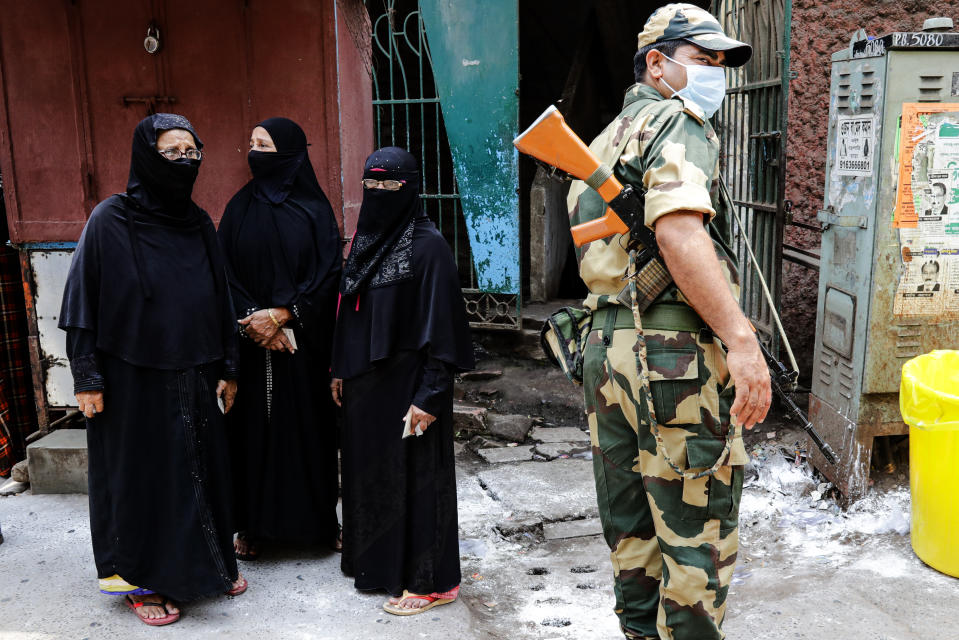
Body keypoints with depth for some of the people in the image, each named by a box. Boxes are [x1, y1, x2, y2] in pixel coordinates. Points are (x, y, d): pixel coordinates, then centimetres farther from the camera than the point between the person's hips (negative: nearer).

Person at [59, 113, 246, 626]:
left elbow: (220, 299, 9)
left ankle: (210, 563, 32)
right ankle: (140, 579, 25)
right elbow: (82, 300, -9)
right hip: (133, 377, -5)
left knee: (203, 467, 13)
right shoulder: (110, 220, -9)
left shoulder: (198, 222, 5)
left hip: (194, 376, 5)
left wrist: (227, 367, 7)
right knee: (141, 473, 7)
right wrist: (87, 378, -12)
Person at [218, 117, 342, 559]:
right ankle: (253, 524, 17)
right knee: (254, 426, 5)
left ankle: (315, 518, 18)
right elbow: (226, 272, 2)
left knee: (307, 424, 4)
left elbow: (328, 273, -7)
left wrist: (282, 315, -16)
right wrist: (254, 319, -12)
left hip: (304, 341, -1)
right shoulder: (241, 207, 5)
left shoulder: (314, 208, -1)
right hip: (252, 341, 2)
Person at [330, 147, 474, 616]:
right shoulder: (365, 239, 9)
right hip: (365, 381, 8)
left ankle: (431, 581, 15)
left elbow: (441, 324, -17)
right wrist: (340, 369, 13)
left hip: (407, 380, -7)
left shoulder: (427, 245, -14)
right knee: (369, 469, 16)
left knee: (414, 476, 1)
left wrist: (429, 396, -20)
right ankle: (378, 561, 34)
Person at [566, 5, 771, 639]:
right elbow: (678, 230, -24)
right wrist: (741, 339, -26)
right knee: (698, 538, 2)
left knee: (632, 531, 18)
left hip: (606, 349, 9)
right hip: (676, 355, -9)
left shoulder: (607, 140, 22)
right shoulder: (678, 122, -7)